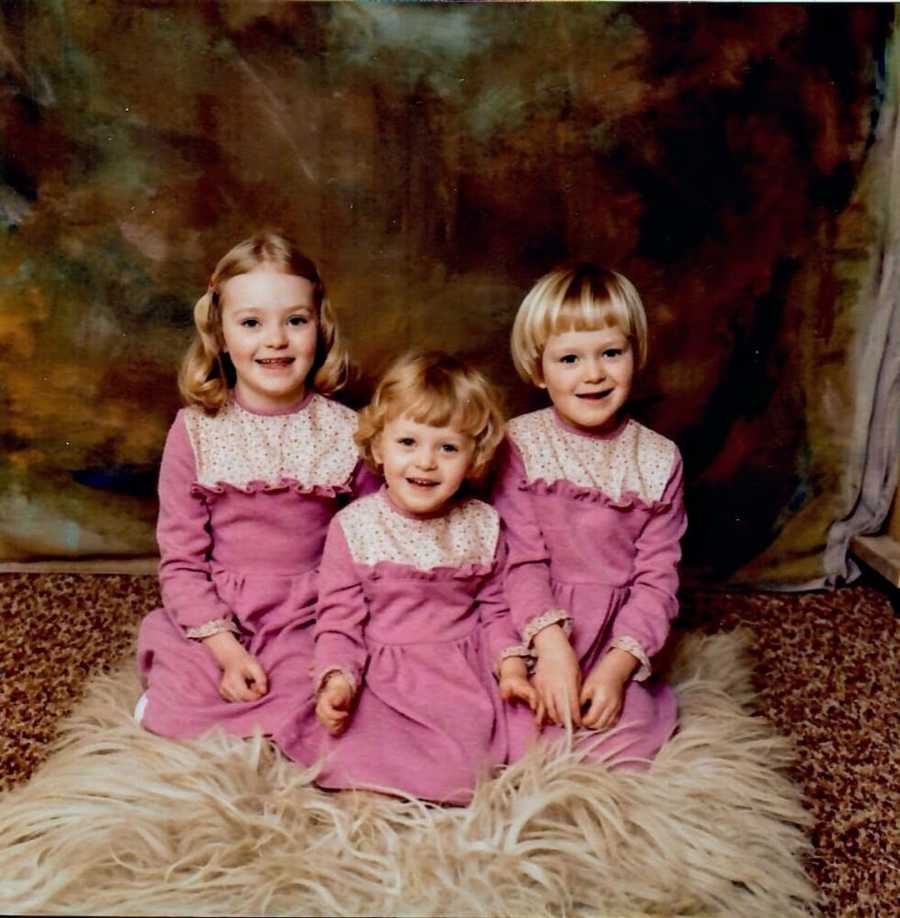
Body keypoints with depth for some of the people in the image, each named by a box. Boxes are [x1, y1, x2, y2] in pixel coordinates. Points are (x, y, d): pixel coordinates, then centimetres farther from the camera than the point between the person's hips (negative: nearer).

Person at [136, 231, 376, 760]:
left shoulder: (346, 433, -2)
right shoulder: (195, 431, -3)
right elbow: (180, 558, -3)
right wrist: (227, 650, -11)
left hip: (309, 618, 0)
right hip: (212, 621, 1)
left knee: (300, 736, -20)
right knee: (177, 735, -14)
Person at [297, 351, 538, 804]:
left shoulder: (483, 525, 5)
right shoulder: (353, 526, -3)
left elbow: (494, 608, 12)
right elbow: (339, 620, -2)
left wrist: (512, 666, -3)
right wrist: (338, 679, -18)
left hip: (466, 677, 3)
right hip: (382, 680, -3)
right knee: (364, 761, -27)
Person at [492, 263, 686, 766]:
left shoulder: (659, 459, 0)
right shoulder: (519, 444, -4)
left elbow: (657, 578, -2)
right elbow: (522, 560, -9)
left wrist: (619, 664, -14)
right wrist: (551, 645, -22)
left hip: (620, 635, 2)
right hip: (536, 626, -1)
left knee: (627, 737, -18)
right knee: (523, 740, -20)